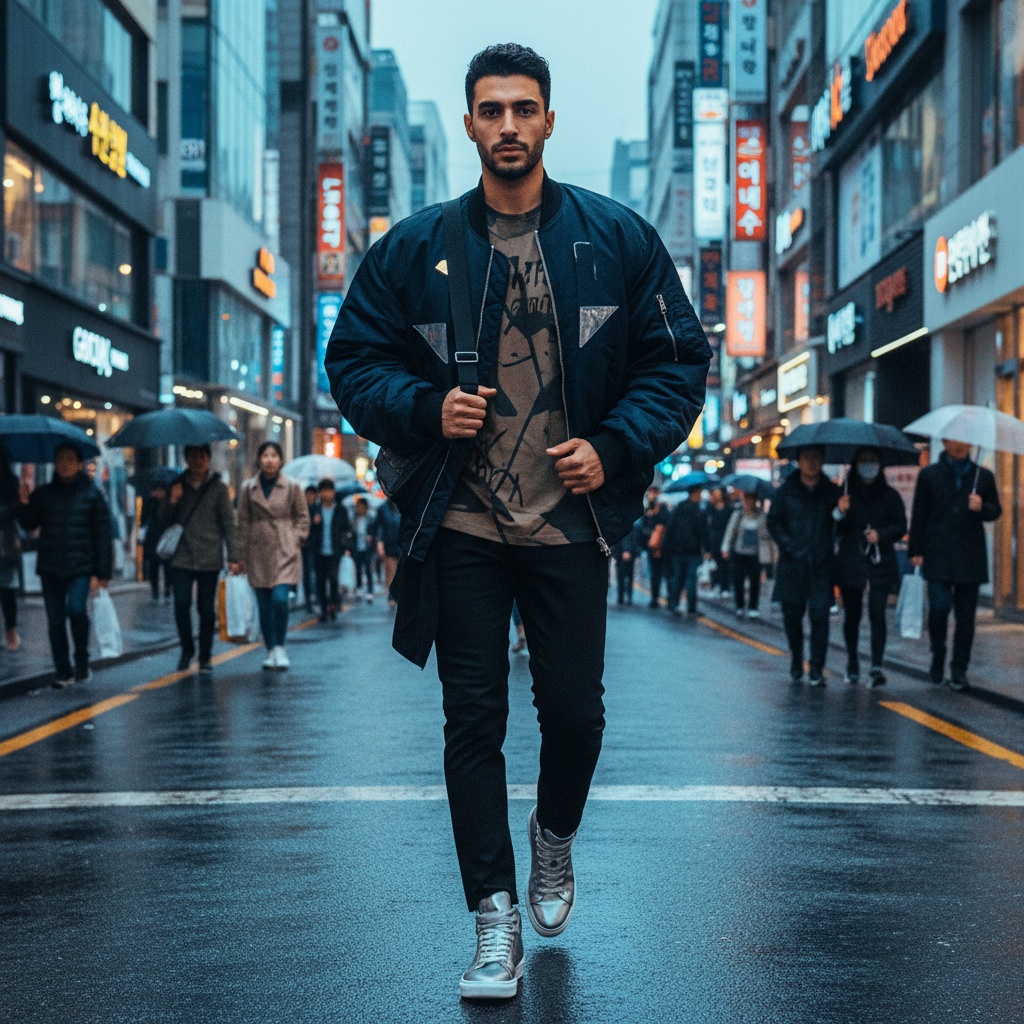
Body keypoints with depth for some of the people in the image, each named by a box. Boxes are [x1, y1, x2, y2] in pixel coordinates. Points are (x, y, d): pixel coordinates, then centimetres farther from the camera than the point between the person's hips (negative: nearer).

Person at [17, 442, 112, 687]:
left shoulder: (92, 494, 1)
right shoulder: (43, 494, 9)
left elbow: (103, 535, -1)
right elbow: (28, 524, 6)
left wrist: (102, 573, -6)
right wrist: (25, 504, -14)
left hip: (80, 568, -4)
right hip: (50, 568, 4)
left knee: (76, 609, -22)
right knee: (55, 620, 5)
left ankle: (82, 663, -3)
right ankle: (63, 671, 15)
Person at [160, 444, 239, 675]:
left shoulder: (218, 487, 3)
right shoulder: (178, 487, 10)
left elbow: (228, 523, 1)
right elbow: (164, 522, 13)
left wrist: (233, 556, -5)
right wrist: (171, 502, -7)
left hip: (209, 559, -1)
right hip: (182, 558, 2)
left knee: (206, 608, 2)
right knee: (181, 604, -9)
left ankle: (205, 657, 14)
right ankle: (187, 649, 12)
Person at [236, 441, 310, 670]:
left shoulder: (292, 486, 1)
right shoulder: (248, 488, 6)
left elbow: (303, 518, 8)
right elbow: (243, 522, 10)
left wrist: (294, 541, -3)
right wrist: (242, 555, 7)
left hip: (285, 551, -2)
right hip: (258, 552, 2)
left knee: (280, 598, -17)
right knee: (264, 605, 4)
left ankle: (280, 647, -3)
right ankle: (270, 650, 15)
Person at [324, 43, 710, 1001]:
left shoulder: (617, 238, 2)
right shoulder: (414, 247, 3)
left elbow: (678, 358, 5)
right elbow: (353, 360, 6)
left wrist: (615, 447, -9)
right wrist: (426, 410, -13)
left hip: (569, 523, 0)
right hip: (460, 527, 0)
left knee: (574, 711, 5)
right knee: (473, 719, 1)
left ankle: (554, 839, 38)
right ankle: (496, 922, 10)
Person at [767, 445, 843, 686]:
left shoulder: (832, 492, 6)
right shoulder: (786, 491, 5)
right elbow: (774, 521, 6)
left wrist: (830, 548, -9)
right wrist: (789, 546, -5)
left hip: (821, 565, -1)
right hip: (792, 563, 1)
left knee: (819, 615, -8)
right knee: (792, 614, 7)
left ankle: (816, 669, -3)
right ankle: (796, 660, 27)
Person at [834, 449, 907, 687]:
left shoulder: (890, 496, 5)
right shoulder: (846, 495, 3)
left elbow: (901, 526, 5)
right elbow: (836, 531, -1)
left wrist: (881, 534, -13)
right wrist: (841, 513, -21)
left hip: (881, 562, -1)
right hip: (850, 563, 1)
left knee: (877, 614, -11)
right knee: (852, 615, 9)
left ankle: (876, 667, -16)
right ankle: (852, 662, 24)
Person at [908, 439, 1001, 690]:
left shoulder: (983, 476, 11)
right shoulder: (929, 475, 7)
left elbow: (996, 511, 16)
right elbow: (918, 515, 6)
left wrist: (982, 508, -8)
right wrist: (916, 551, -1)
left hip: (970, 557, 2)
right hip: (938, 556, -2)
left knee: (966, 615, 2)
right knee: (939, 606, -14)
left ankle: (959, 671, 10)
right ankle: (938, 655, 11)